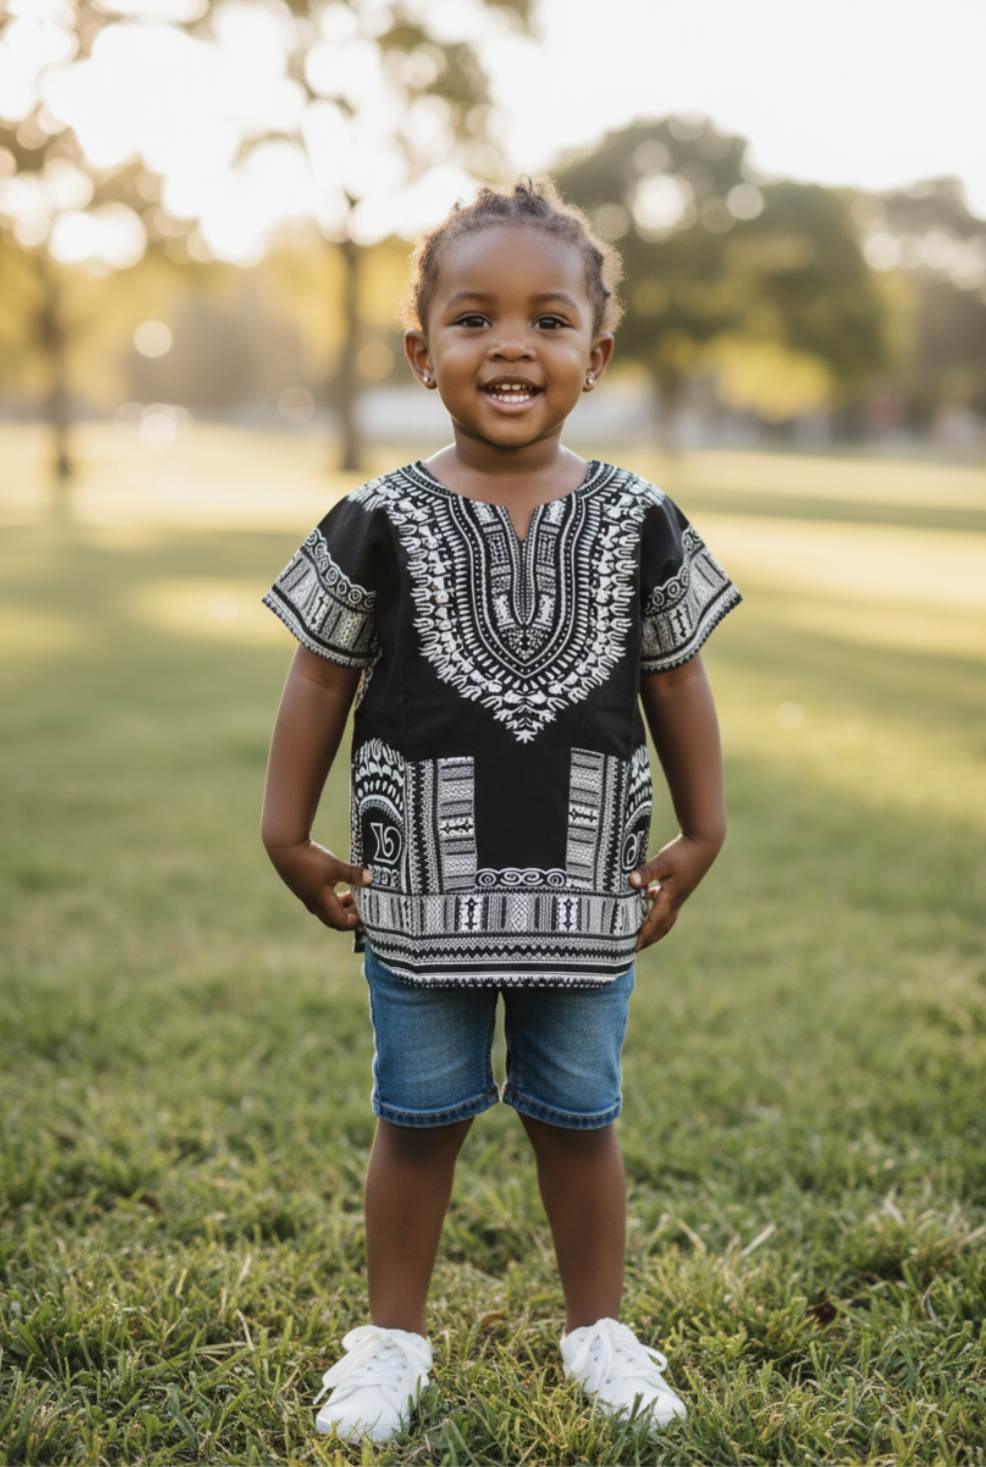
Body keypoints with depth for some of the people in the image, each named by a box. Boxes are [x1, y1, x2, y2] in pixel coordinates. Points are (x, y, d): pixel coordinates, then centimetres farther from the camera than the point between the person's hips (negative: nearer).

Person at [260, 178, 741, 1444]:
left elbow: (675, 679, 7)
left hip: (585, 888, 1)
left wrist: (700, 836, 8)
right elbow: (323, 675, 1)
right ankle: (393, 1335, 31)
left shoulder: (637, 524, -2)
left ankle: (598, 1328, 33)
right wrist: (288, 832, 2)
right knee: (418, 1117, 12)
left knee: (578, 1116, 13)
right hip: (421, 888, -1)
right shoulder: (383, 524, -6)